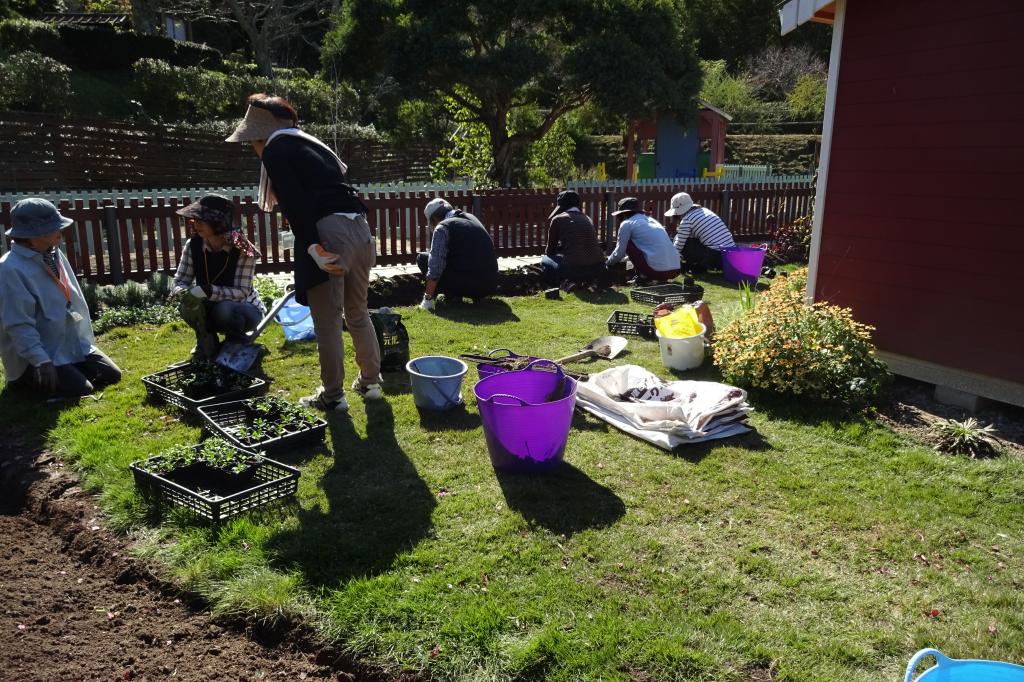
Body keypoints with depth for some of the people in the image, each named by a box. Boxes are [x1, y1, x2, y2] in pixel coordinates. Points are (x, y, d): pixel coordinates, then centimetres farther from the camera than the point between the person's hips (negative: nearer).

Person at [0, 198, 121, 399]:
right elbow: (19, 324, -24)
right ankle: (26, 379, 7)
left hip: (72, 343, 8)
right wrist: (41, 361, -27)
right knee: (81, 391, -15)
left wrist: (86, 339, 13)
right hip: (36, 354, -8)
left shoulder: (55, 255, 4)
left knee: (112, 375, 3)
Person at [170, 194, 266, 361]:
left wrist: (209, 291, -41)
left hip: (245, 309, -4)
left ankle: (238, 343, -3)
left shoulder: (243, 250, -23)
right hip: (211, 309, 4)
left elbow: (242, 292, -27)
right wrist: (185, 292, -33)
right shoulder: (193, 246, -11)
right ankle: (208, 344, 1)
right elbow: (179, 282, -9)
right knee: (188, 306, -27)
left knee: (224, 309, -36)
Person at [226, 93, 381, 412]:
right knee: (358, 312, 20)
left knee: (327, 322, 3)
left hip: (328, 233, -8)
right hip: (358, 228, 8)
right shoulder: (312, 143, 26)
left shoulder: (274, 148, 2)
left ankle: (333, 396, 14)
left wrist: (312, 247, -16)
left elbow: (294, 203, -12)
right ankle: (370, 382, 30)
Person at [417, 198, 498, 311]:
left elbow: (435, 267, -10)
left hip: (467, 284, -7)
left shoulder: (442, 227, -3)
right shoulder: (472, 218, 19)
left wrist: (427, 299, -3)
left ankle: (452, 296, 1)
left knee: (422, 258, 9)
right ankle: (478, 296, 16)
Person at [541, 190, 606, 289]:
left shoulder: (558, 219, 5)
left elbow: (550, 250, 15)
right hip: (598, 269, 5)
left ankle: (570, 281, 1)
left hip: (574, 269, -5)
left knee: (545, 260, 21)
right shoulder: (587, 219, 20)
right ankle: (589, 281, 13)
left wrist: (547, 253, 39)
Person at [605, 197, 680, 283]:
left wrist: (609, 262, 30)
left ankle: (643, 276, 6)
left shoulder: (627, 224, 5)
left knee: (628, 244, 12)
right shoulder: (651, 220, 25)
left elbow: (620, 252, 7)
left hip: (656, 269, -6)